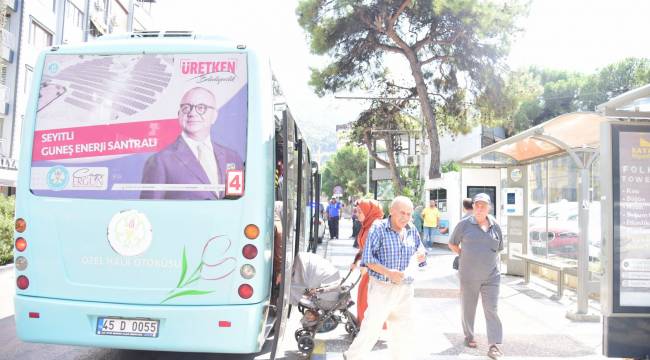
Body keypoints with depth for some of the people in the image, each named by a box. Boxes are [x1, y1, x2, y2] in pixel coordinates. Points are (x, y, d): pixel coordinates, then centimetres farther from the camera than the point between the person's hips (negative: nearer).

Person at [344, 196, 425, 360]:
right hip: (382, 287, -5)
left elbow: (420, 252, 17)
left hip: (405, 289, 5)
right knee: (372, 327, -2)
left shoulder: (412, 231, 7)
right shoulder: (378, 228, -9)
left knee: (404, 329, 13)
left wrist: (420, 256, -7)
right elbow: (368, 258, -11)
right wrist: (388, 272, -23)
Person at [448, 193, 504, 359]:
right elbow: (452, 244, 8)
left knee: (491, 309, -4)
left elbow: (499, 248, 17)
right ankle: (469, 336, 32)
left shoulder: (495, 226, 5)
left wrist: (487, 257, 7)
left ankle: (494, 345, -2)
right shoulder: (464, 224, -3)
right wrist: (464, 255, 3)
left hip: (491, 276, 1)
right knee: (468, 308, 12)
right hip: (469, 276, -1)